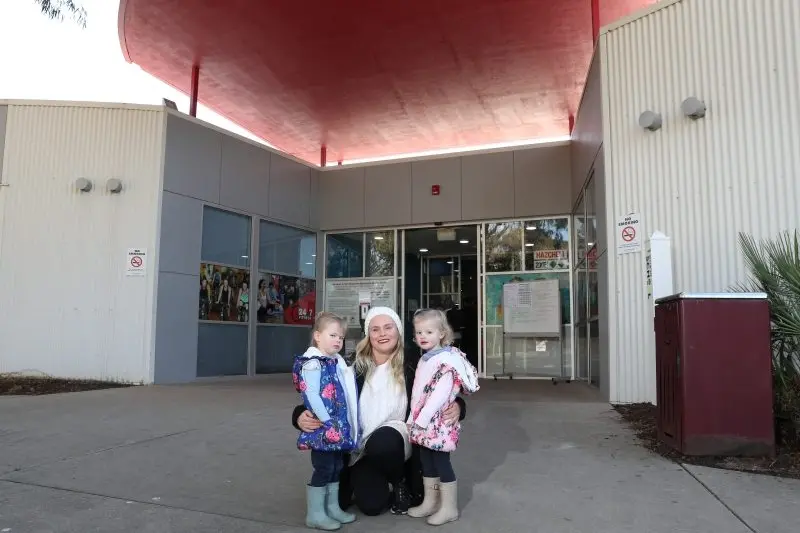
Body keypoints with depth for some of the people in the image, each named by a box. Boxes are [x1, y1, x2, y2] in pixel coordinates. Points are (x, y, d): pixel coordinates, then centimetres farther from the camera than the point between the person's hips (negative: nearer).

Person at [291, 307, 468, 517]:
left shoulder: (412, 366, -5)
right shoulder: (354, 368, -3)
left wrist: (457, 407, -25)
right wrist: (301, 416, -25)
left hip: (397, 440, -1)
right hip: (361, 449, 1)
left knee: (382, 441, -34)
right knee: (370, 505, -17)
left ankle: (401, 483, 0)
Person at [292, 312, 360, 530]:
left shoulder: (338, 363, 15)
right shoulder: (312, 364, -14)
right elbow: (311, 395, -22)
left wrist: (345, 424, 14)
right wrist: (328, 422, -24)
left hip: (340, 426, 9)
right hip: (323, 428, -9)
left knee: (337, 467, 16)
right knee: (323, 469, -2)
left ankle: (332, 508, 29)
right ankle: (315, 514, 11)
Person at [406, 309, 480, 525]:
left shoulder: (446, 360, -17)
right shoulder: (425, 359, 13)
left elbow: (440, 394, -24)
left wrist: (422, 420, -23)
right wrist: (415, 419, 14)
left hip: (438, 422, -9)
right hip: (423, 422, 9)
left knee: (442, 463, 0)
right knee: (427, 463, 16)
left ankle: (449, 508, 13)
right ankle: (430, 502, 30)